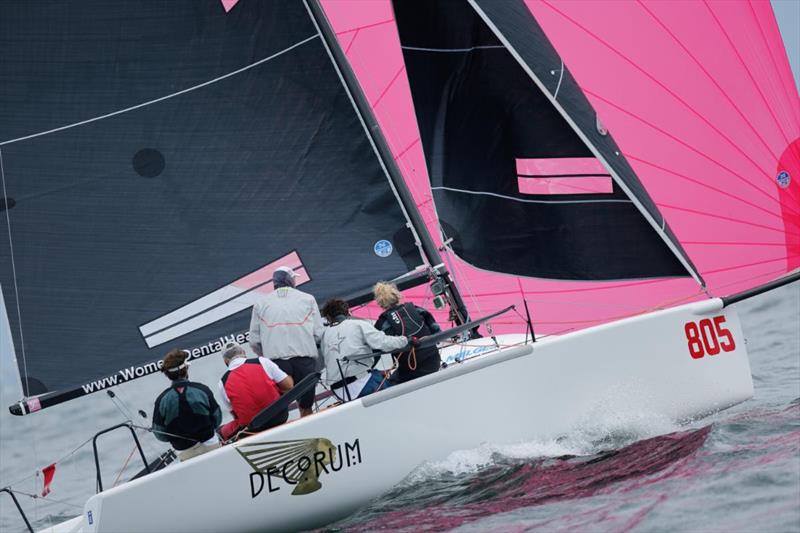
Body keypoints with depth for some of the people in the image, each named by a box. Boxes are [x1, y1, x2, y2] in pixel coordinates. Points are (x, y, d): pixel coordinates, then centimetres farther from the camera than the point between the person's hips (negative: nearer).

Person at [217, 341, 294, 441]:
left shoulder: (223, 382, 0)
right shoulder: (261, 361, -3)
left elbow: (235, 414, 7)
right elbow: (288, 385, -2)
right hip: (279, 416, -2)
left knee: (223, 432, 30)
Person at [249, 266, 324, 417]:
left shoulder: (261, 304, 11)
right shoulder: (308, 299, 9)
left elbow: (254, 341, 7)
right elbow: (318, 333, 3)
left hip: (276, 360, 0)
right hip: (305, 358, 0)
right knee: (306, 408, 9)